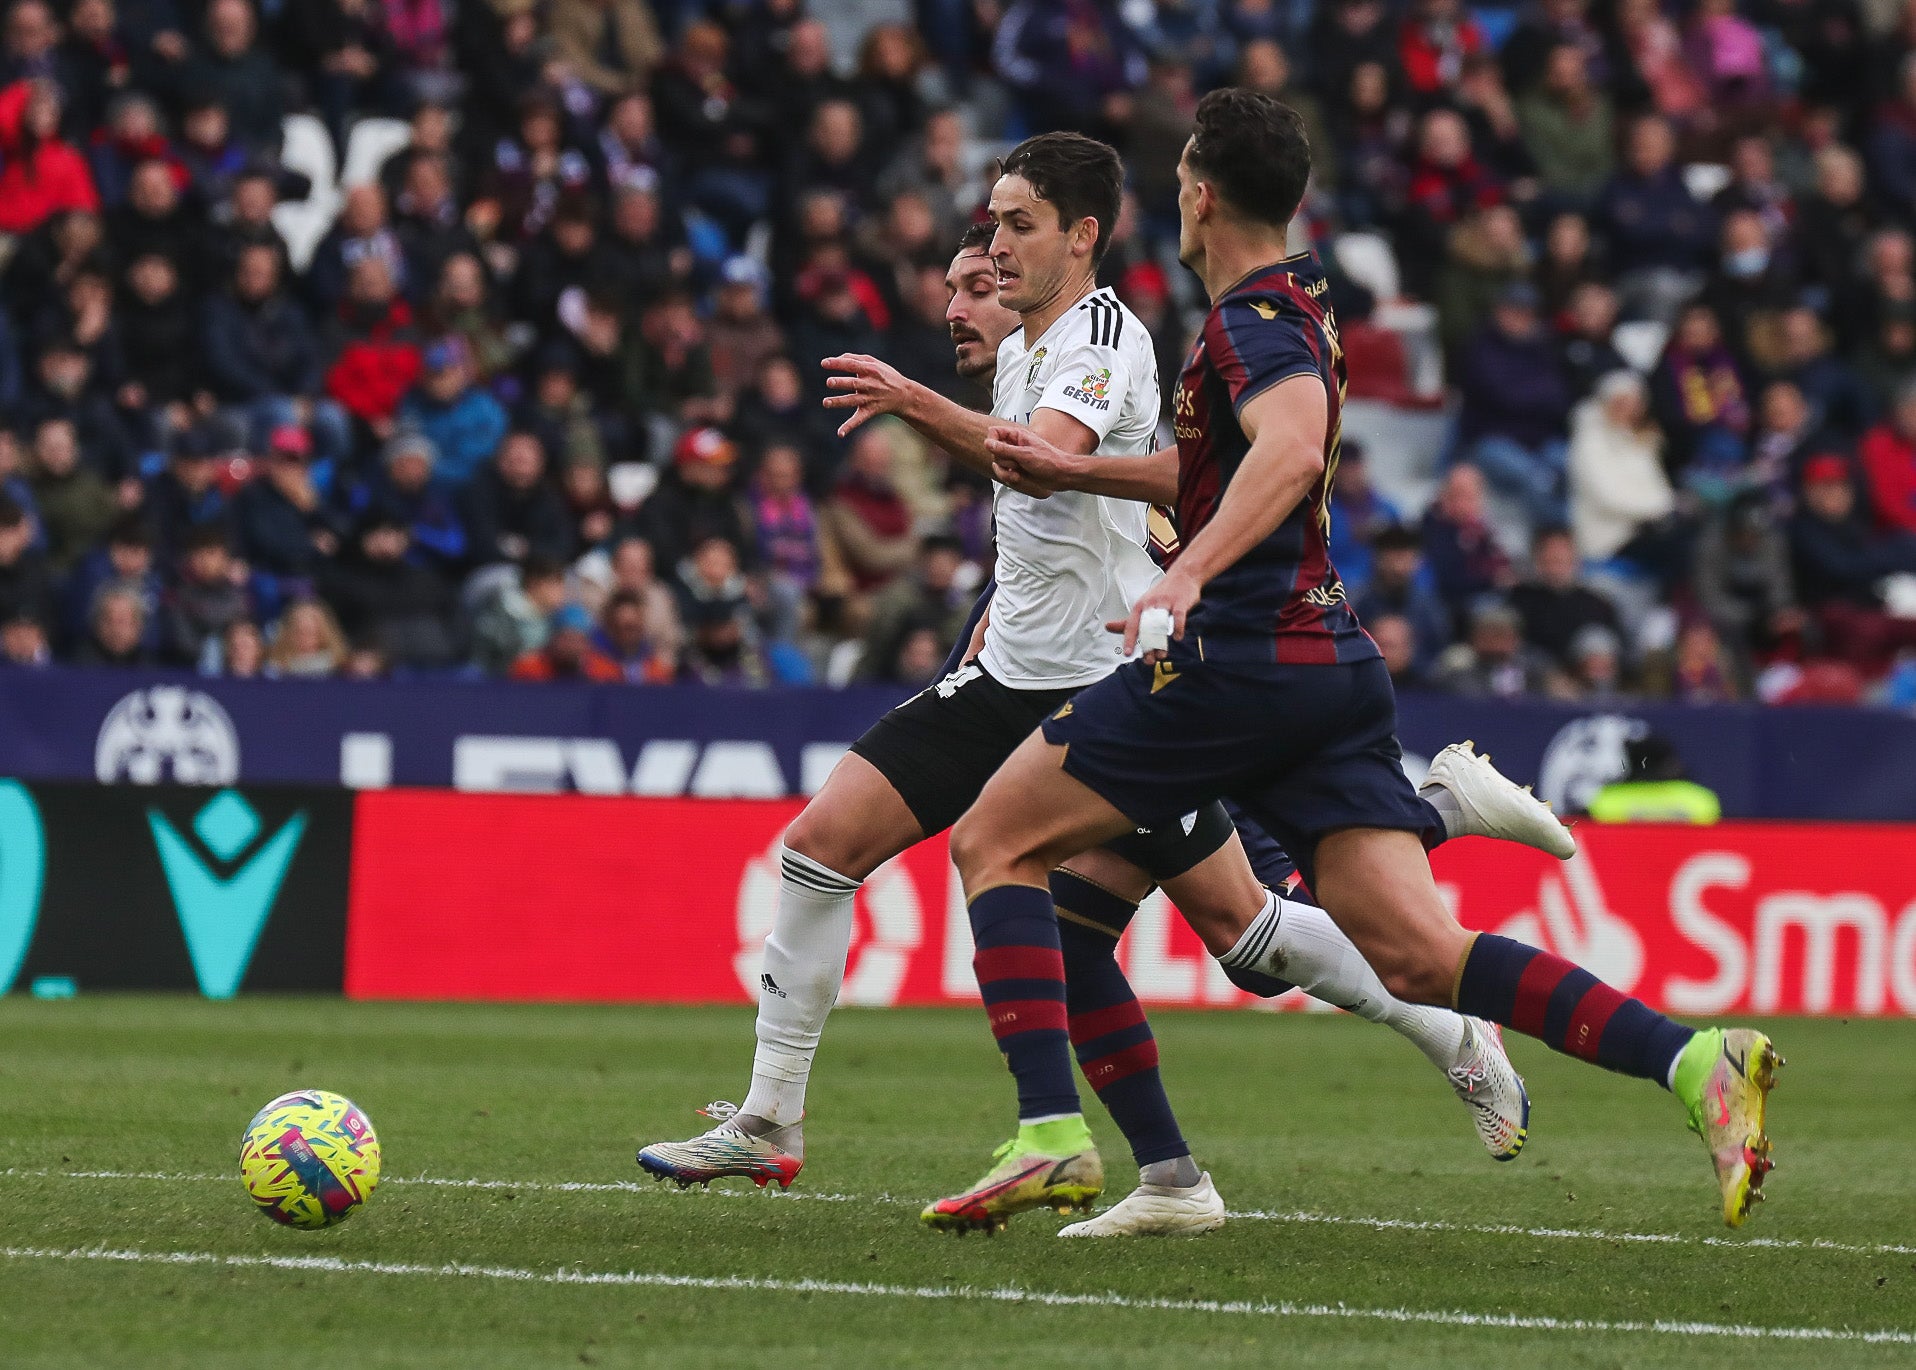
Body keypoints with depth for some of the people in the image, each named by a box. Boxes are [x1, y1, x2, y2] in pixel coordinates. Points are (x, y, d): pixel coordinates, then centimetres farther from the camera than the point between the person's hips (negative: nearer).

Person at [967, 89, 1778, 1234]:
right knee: (1418, 958, -3)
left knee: (995, 842, 3)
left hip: (1240, 658, -9)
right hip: (1333, 660, 9)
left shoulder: (1253, 319, -9)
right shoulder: (1297, 305, 21)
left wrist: (1184, 578, -41)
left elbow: (1292, 449, -30)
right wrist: (1068, 468, 39)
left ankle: (1052, 1135, -9)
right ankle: (1694, 1061, -19)